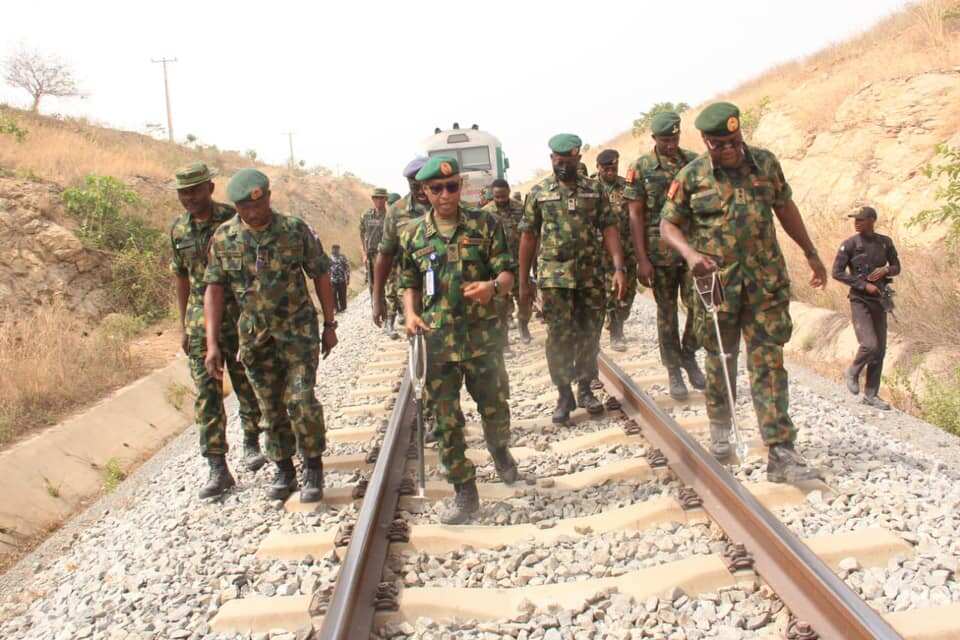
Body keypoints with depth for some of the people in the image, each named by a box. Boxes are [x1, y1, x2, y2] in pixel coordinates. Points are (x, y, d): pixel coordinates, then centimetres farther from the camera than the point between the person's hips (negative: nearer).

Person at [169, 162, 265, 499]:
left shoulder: (233, 219, -9)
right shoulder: (178, 229, 5)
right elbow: (181, 278, 13)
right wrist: (184, 325, 13)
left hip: (239, 313, -3)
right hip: (200, 318, 3)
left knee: (247, 384, 9)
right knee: (206, 392, -3)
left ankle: (251, 443, 33)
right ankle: (218, 469, 0)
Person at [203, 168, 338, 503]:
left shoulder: (296, 230, -9)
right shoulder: (223, 237, -4)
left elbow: (321, 276, -1)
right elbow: (214, 289, -3)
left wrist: (329, 325, 1)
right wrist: (212, 344, -9)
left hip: (298, 329, -2)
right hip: (255, 335, 3)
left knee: (301, 400, -11)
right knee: (271, 408, 9)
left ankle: (313, 468, 8)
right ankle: (284, 471, 25)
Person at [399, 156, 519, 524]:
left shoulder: (485, 225, -1)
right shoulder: (415, 234, 6)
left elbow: (508, 275, -4)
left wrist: (493, 286, -27)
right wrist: (410, 314, -4)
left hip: (482, 338, -1)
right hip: (437, 341, 1)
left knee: (495, 408, 11)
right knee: (446, 421, 4)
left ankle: (499, 450, 45)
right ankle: (465, 494, 17)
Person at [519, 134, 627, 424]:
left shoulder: (595, 190, 6)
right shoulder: (538, 192, 3)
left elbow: (609, 229, 2)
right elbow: (528, 237, 4)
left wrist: (619, 268, -10)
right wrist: (523, 281, 2)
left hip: (592, 276, 2)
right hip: (555, 277, -2)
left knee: (590, 335, 8)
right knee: (560, 337, -1)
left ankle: (585, 389, 23)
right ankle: (564, 395, 11)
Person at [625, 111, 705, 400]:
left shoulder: (694, 161, 5)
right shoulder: (641, 168, -3)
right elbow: (635, 215, -5)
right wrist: (642, 259, -10)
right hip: (660, 252, -2)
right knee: (666, 312, 6)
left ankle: (689, 355, 22)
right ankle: (673, 371, 18)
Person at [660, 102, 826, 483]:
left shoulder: (766, 163, 3)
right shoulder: (691, 177, -4)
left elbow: (785, 208, 15)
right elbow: (668, 225, 0)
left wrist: (811, 254, 21)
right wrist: (689, 253, -20)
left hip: (766, 282, 1)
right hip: (717, 282, -1)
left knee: (768, 363, -3)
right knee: (720, 360, 13)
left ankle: (781, 454, -5)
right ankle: (720, 429, 35)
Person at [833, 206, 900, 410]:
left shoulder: (885, 242, 4)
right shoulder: (849, 244, -8)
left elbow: (896, 267, 12)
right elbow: (837, 272, -11)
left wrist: (885, 271, -12)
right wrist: (864, 285, -16)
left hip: (879, 301, 5)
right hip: (860, 300, -5)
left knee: (880, 349, 5)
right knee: (869, 345, -18)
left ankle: (870, 395, 15)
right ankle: (852, 373, 12)